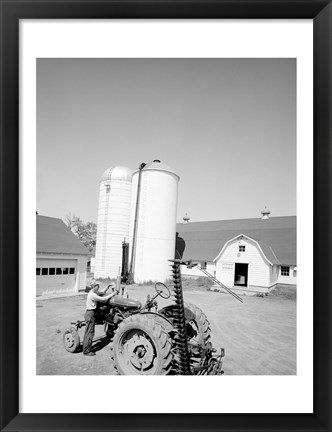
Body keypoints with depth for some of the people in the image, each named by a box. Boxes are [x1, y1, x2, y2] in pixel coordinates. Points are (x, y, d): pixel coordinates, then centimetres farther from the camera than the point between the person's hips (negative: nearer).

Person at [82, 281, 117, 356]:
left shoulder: (94, 292, 7)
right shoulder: (92, 295, -23)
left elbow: (102, 291, 18)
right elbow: (103, 299, -21)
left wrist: (108, 286, 3)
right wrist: (113, 294, -14)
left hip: (91, 314, 10)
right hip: (90, 314, -10)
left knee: (88, 332, 18)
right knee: (89, 333, -1)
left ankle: (86, 348, 28)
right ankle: (86, 351, 8)